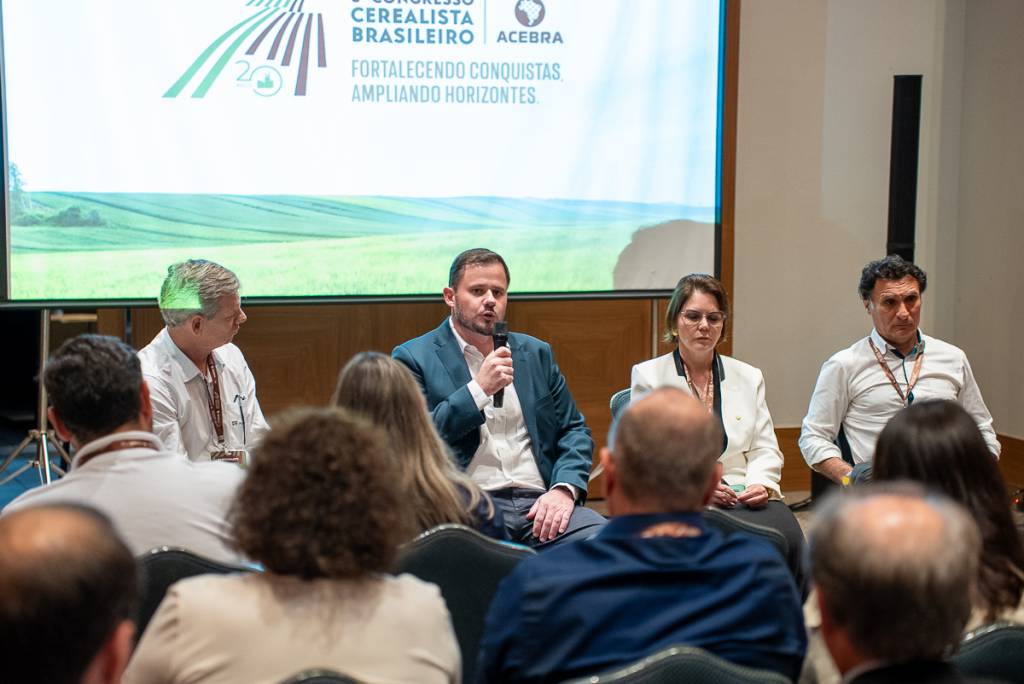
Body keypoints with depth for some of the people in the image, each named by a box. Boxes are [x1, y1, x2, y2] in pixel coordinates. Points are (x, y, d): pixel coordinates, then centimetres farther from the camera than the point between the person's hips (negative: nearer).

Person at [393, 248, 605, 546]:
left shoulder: (536, 353, 19)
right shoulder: (413, 358, 5)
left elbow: (574, 430, 18)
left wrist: (564, 489, -2)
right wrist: (478, 389, -11)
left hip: (539, 502, 4)